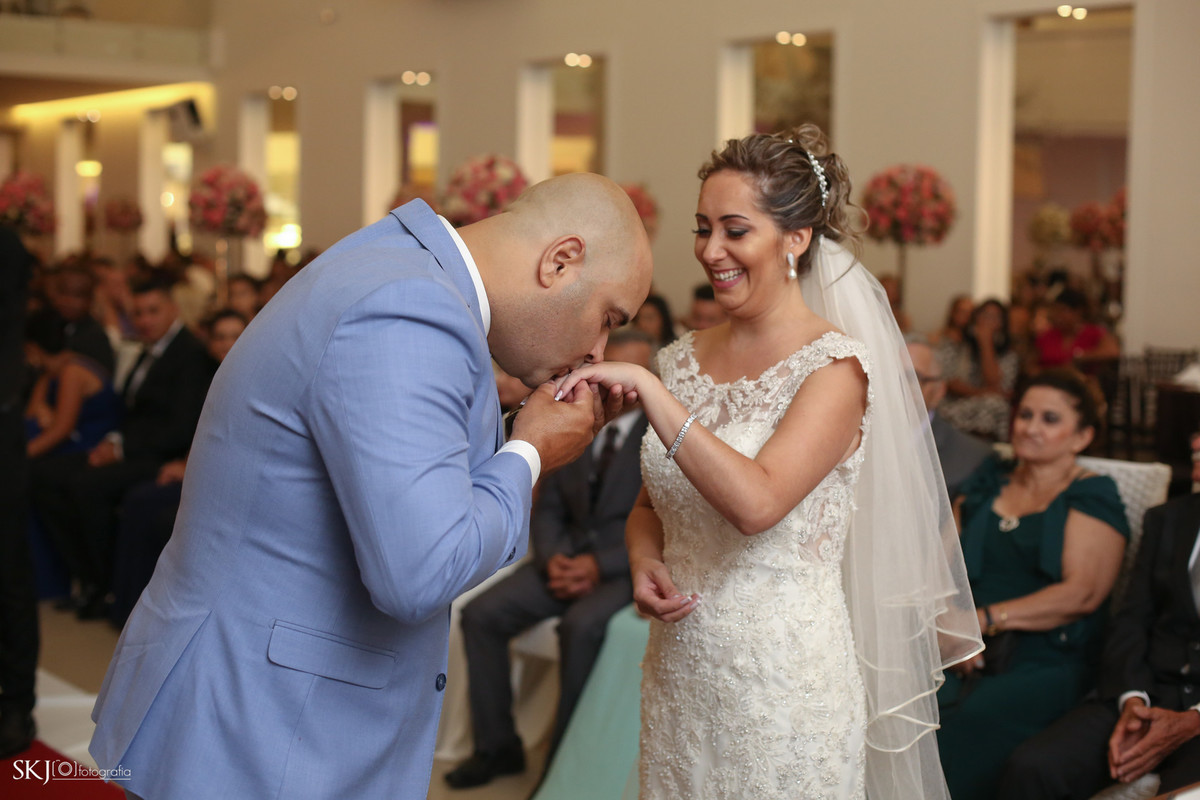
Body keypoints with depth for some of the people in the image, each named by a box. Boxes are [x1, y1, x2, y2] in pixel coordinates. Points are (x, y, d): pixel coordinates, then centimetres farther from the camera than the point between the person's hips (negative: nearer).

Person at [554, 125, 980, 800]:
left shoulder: (834, 367, -13)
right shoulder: (684, 359, 5)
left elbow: (756, 502, -27)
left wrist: (649, 390, -27)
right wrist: (644, 564, -5)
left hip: (784, 685, -5)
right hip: (679, 675, 6)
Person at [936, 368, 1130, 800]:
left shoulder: (1092, 497, 4)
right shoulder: (987, 483, 20)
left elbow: (1082, 593, -9)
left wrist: (987, 618, -14)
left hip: (1045, 662, -4)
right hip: (966, 654, 4)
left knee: (971, 725, -32)